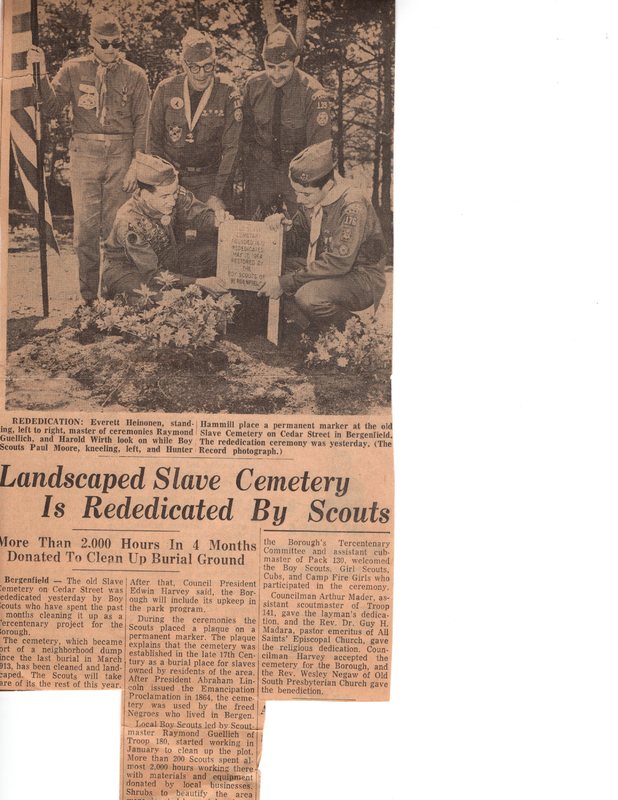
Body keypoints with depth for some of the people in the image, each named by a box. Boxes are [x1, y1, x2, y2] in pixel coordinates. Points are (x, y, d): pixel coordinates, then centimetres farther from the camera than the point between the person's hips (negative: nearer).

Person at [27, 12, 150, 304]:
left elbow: (142, 123, 3)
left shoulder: (135, 76, 5)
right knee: (85, 226, -5)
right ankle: (88, 297, 5)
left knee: (115, 226, 2)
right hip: (85, 152, 1)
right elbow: (52, 109, 3)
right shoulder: (73, 70, 7)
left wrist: (136, 164, -5)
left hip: (121, 153, 0)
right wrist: (41, 73, -10)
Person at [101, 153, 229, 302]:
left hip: (165, 264, 7)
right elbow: (152, 274, -31)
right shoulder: (129, 224, -34)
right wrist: (199, 282, -36)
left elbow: (200, 213, -6)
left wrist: (217, 220, -33)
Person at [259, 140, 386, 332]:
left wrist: (285, 282, -29)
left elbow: (338, 263, -29)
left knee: (308, 296, -34)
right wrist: (283, 226, -14)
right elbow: (299, 240, 10)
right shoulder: (311, 197, -2)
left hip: (362, 279, -8)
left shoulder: (352, 205, -25)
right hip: (328, 269, 8)